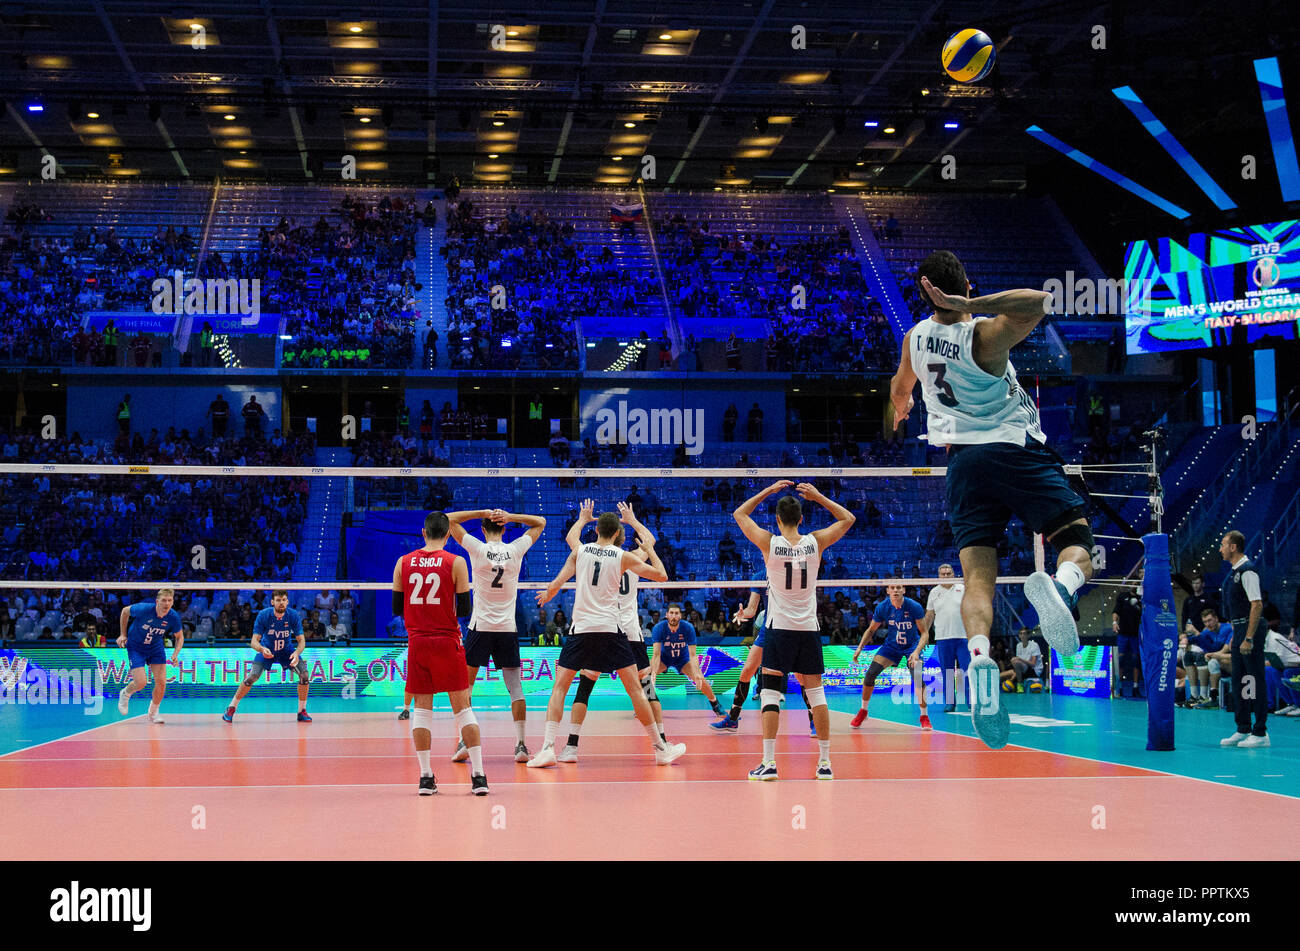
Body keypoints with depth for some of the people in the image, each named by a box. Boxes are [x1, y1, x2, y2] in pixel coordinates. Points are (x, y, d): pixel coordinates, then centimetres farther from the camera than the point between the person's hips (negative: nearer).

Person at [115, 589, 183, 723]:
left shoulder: (173, 617, -20)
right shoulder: (144, 609, -29)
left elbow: (179, 637, -1)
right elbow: (125, 611, -7)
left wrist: (175, 654, -17)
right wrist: (123, 634, -4)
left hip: (156, 647, 3)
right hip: (135, 647, -3)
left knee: (161, 682, -7)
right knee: (141, 683, -13)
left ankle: (153, 713, 18)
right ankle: (125, 694, 24)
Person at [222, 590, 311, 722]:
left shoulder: (294, 616, -22)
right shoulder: (263, 615, -25)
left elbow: (301, 640, -19)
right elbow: (254, 641, -24)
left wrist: (297, 653, -41)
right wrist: (262, 649, -47)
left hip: (286, 650, 1)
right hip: (266, 650, -1)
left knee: (304, 674, -18)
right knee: (252, 676, -20)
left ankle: (302, 711, -2)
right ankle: (231, 708, -1)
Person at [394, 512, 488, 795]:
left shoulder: (403, 562, 4)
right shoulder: (455, 562, -4)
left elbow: (397, 607, 8)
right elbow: (465, 609, -3)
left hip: (417, 643, 2)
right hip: (448, 642, -2)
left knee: (421, 709, 7)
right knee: (463, 708, 3)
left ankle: (426, 777, 4)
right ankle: (478, 776, -2)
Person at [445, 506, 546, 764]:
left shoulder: (478, 549, -7)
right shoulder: (515, 550, -1)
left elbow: (450, 519, 1)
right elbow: (540, 523, 13)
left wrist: (483, 512, -2)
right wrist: (509, 517, 1)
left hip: (480, 627, -2)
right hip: (508, 628, 2)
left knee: (466, 684, 8)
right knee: (515, 687, 4)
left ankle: (464, 743, 1)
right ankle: (521, 745, 0)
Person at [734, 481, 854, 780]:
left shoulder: (769, 543, -7)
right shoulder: (816, 542, -2)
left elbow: (740, 514, 8)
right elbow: (847, 518, 14)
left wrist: (769, 490, 12)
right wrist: (818, 496, 11)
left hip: (779, 628, -2)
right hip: (809, 629, 2)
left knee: (771, 694, -2)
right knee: (816, 693, 8)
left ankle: (769, 762, -9)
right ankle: (824, 761, 9)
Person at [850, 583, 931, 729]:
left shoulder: (914, 607, -23)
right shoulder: (882, 607, -16)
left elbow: (924, 633, -17)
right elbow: (871, 630, 0)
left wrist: (916, 652, -32)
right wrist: (860, 648, -12)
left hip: (912, 645, -2)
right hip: (891, 645, 2)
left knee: (918, 677, -23)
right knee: (871, 673, -12)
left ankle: (924, 717, -5)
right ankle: (862, 711, 9)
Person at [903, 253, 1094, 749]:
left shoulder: (916, 338, 8)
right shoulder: (983, 336, -10)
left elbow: (900, 388, 31)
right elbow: (1039, 300, -29)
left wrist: (898, 411, 55)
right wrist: (971, 305, -25)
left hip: (962, 458, 4)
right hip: (1015, 448, -4)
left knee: (978, 575, -5)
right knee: (1077, 544, 1)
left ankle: (979, 657, -34)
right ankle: (1059, 584, -36)